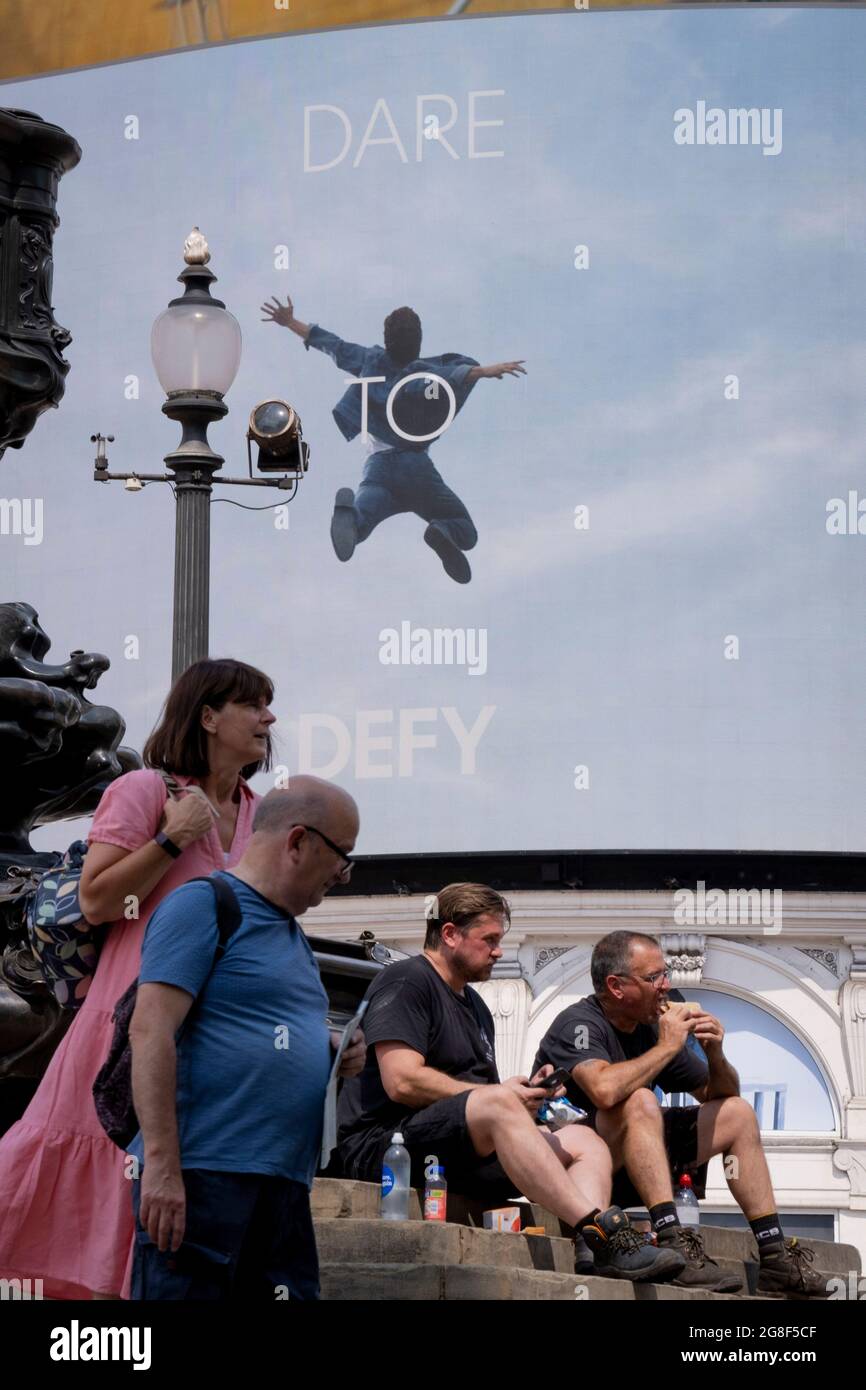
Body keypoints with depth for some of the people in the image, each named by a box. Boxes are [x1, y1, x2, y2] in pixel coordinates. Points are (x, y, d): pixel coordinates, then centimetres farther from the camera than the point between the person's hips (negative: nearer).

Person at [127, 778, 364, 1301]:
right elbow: (151, 1031, -14)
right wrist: (162, 1167, -21)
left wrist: (331, 1051, 11)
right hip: (202, 1177, -9)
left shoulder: (293, 936, 23)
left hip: (286, 1188, 9)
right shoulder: (202, 904, -4)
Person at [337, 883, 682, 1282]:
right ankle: (601, 1232, -43)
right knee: (498, 1104, -34)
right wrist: (501, 1093, -10)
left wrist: (526, 1092, -2)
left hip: (465, 1155, 9)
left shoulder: (474, 1006, 27)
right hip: (385, 1141, -9)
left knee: (583, 1141, -4)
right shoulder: (405, 981, -3)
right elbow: (401, 1082, -17)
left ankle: (600, 1249, -34)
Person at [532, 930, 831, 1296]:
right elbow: (604, 1089, -39)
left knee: (738, 1114, 10)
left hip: (627, 1172, 9)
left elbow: (719, 1096, 16)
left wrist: (715, 1054, -7)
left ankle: (775, 1258, 3)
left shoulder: (654, 1027, 6)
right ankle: (674, 1248, -42)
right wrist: (667, 1047, -25)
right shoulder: (578, 1024, -17)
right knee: (640, 1102, -33)